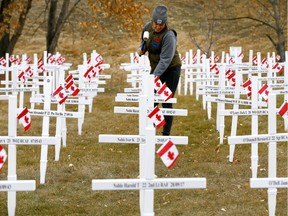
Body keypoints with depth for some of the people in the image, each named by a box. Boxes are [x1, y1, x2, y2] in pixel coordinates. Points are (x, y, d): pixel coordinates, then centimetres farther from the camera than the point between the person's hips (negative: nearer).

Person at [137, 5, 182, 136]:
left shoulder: (168, 35, -26)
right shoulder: (147, 27, -6)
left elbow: (165, 60, -29)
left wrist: (155, 76, -36)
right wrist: (142, 48, -6)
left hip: (170, 70, -7)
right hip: (155, 68, 7)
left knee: (166, 103, -5)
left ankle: (166, 134, 5)